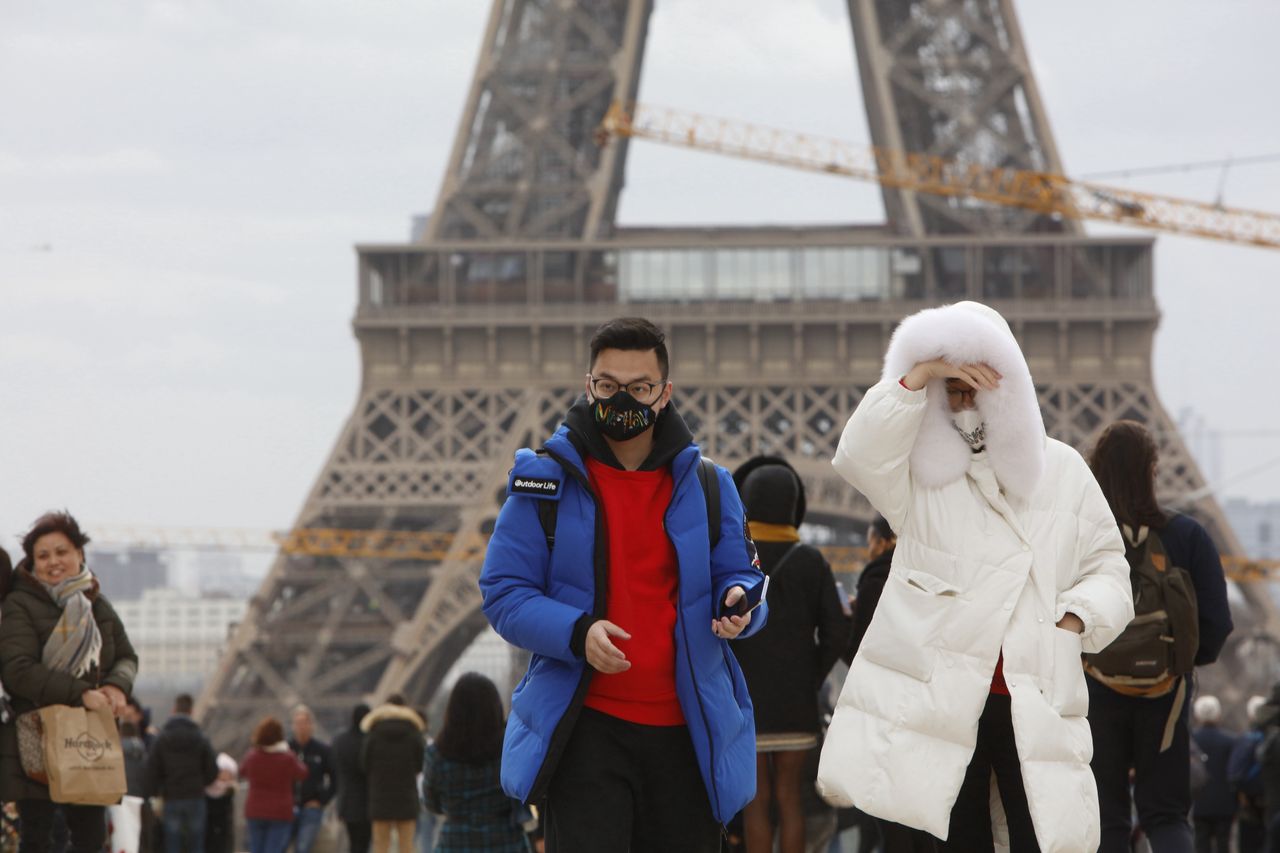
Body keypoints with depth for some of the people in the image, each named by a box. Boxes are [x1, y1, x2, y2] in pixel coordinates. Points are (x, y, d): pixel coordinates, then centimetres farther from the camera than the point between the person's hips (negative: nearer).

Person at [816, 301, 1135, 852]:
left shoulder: (1062, 470, 15)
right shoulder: (921, 471, 10)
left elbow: (1107, 567, 17)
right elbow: (859, 455, -11)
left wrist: (1076, 616, -3)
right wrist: (918, 376, -12)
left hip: (1036, 703, 1)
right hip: (942, 699, -1)